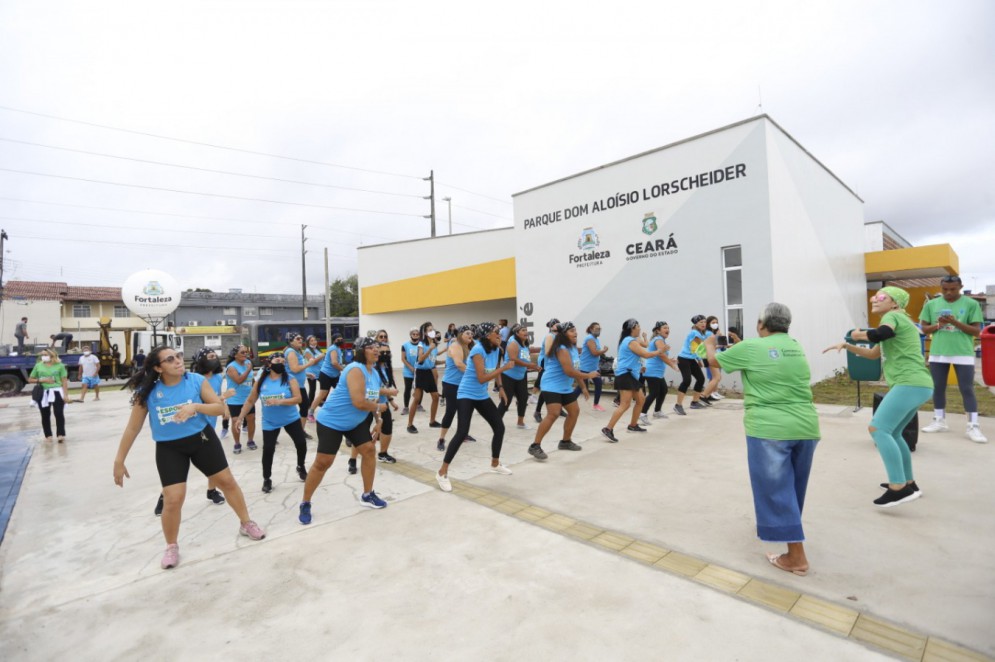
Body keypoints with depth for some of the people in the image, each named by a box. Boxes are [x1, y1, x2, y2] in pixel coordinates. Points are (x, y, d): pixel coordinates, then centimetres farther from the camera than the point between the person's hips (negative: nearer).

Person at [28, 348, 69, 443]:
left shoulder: (59, 365, 0)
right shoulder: (38, 366, 6)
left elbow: (64, 381, -1)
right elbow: (30, 379, 11)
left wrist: (65, 394, -7)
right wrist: (41, 380, -9)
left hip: (57, 392, -3)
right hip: (43, 393, 3)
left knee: (59, 413, -4)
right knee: (45, 415, 9)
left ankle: (61, 434, -1)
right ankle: (48, 435, 19)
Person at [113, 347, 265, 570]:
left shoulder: (196, 380, -13)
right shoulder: (147, 392, -12)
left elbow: (220, 408, -13)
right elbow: (133, 428, -5)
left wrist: (196, 406, -31)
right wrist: (119, 461, -2)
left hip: (202, 439, 1)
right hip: (169, 448, -1)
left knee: (227, 481, 7)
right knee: (173, 499, -5)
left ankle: (247, 523, 29)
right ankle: (171, 547, 23)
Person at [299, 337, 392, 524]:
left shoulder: (374, 372, 1)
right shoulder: (356, 369, -28)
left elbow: (372, 393, 12)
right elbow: (359, 402, -35)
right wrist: (379, 407, -18)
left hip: (356, 421, 9)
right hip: (331, 420, -9)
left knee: (369, 450, 4)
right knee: (322, 463, -4)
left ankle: (367, 495, 20)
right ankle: (305, 504, 15)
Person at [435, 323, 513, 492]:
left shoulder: (496, 350, 0)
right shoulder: (478, 350, -23)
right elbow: (482, 378, -29)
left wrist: (501, 388, 15)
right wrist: (504, 368, -25)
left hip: (482, 396, 8)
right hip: (466, 395, -8)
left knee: (499, 427, 9)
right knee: (462, 433, -16)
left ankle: (495, 464, 31)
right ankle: (442, 473, -2)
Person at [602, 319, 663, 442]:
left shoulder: (630, 340, 18)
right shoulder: (631, 341, -14)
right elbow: (646, 354, -15)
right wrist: (659, 351, 0)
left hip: (631, 375, 11)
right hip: (625, 375, -11)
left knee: (641, 399, 19)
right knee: (625, 405, -16)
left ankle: (633, 425, 30)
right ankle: (608, 430, -20)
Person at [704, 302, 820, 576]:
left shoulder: (750, 347, -7)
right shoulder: (795, 346, 11)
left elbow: (714, 360, 6)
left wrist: (710, 344, 27)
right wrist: (737, 345, 33)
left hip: (769, 429, -7)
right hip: (805, 427, 7)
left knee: (777, 490, 2)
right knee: (794, 486, 23)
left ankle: (796, 558, 5)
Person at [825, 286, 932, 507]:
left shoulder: (892, 316, -3)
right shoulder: (897, 322, 27)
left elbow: (881, 334, -28)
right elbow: (873, 354, 33)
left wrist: (859, 335, -9)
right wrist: (846, 346, 22)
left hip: (910, 384, -11)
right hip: (917, 385, 11)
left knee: (878, 429, -17)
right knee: (891, 432, 19)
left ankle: (900, 488, -19)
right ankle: (909, 483, 26)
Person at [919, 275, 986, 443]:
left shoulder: (971, 304, -1)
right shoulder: (931, 305, 4)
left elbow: (977, 331, -3)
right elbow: (924, 328, 7)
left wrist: (956, 323, -18)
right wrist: (938, 325, -12)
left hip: (963, 354, -2)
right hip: (938, 353, 3)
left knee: (967, 389, 1)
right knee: (938, 388, 10)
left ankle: (973, 427, 7)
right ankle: (939, 422, 21)